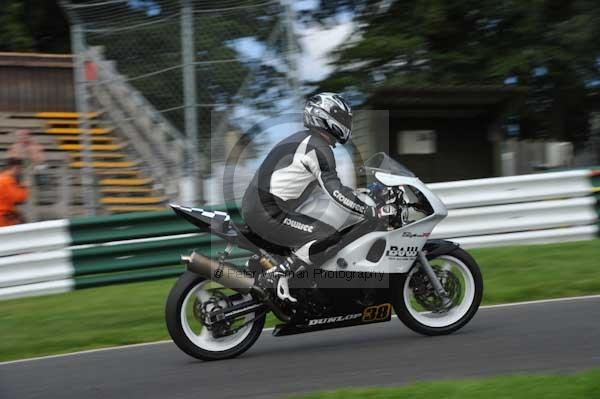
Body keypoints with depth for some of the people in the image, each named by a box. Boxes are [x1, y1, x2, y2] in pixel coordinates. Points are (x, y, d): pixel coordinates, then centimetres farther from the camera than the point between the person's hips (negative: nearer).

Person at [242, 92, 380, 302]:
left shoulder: (302, 139, 19)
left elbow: (328, 183, 29)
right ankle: (274, 276, -14)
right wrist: (372, 212, -16)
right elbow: (335, 192, -20)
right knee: (328, 238, -16)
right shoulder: (318, 147, -13)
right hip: (268, 214, -10)